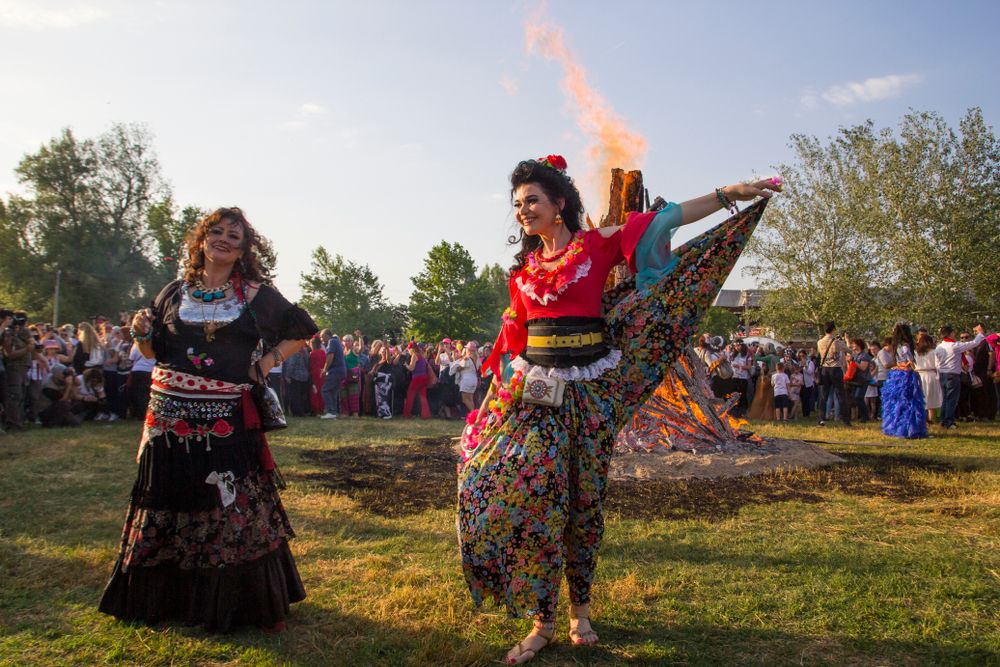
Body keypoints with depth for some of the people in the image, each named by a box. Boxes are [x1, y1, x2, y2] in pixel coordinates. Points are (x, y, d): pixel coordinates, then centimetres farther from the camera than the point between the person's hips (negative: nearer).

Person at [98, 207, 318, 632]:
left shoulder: (257, 295, 3)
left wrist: (269, 360, 1)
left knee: (238, 513, 1)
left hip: (228, 423, -2)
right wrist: (141, 333, -7)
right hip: (171, 418, 3)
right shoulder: (176, 292, 10)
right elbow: (154, 350, 14)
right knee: (169, 509, 11)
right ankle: (167, 598, 30)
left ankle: (257, 605, 14)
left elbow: (302, 330, 12)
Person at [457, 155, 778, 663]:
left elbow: (663, 221, -3)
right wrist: (502, 390, 15)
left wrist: (727, 195, -8)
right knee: (532, 495, -4)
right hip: (534, 392, 3)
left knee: (583, 499, 6)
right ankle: (541, 622, 8)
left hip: (587, 390, -3)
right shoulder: (522, 268, 12)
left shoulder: (596, 244, 0)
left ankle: (580, 612, 23)